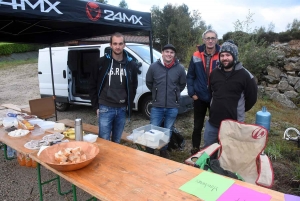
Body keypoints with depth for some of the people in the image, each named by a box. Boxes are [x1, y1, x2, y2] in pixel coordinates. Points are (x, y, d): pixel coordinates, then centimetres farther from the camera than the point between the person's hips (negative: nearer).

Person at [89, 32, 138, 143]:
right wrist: (96, 106, -2)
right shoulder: (102, 62, -5)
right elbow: (93, 85, 1)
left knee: (117, 141, 16)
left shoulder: (131, 64, 2)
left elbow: (133, 87, 11)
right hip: (105, 108, -2)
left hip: (122, 109, 3)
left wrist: (129, 105, 6)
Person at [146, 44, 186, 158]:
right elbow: (148, 83, 9)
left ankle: (164, 150, 34)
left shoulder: (180, 68, -5)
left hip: (173, 107, 1)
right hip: (157, 106, 0)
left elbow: (182, 84, 11)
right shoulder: (154, 67, -5)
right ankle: (150, 151, 25)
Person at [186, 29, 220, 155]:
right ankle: (195, 148, 31)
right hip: (199, 97, 1)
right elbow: (190, 76, 2)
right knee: (198, 125, 13)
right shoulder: (196, 56, -3)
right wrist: (192, 93, -5)